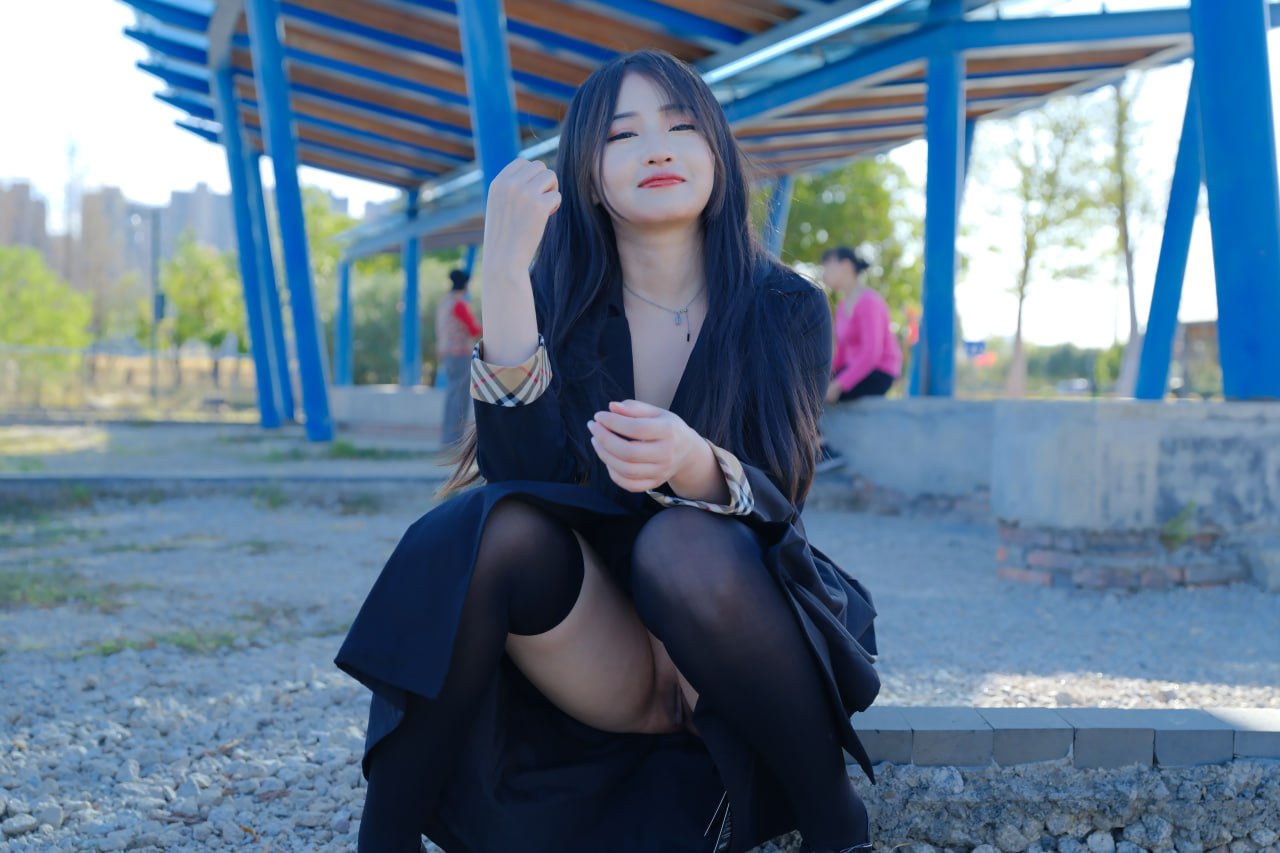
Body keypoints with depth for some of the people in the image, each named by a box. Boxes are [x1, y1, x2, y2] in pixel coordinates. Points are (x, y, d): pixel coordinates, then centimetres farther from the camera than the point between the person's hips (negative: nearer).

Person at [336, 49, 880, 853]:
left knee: (685, 544, -33)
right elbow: (524, 478, -17)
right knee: (498, 524, -27)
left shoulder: (784, 308, -4)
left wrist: (695, 467, -40)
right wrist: (504, 277, -26)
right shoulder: (560, 303, -1)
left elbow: (778, 502, -17)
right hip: (604, 660, 1)